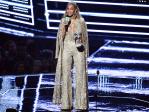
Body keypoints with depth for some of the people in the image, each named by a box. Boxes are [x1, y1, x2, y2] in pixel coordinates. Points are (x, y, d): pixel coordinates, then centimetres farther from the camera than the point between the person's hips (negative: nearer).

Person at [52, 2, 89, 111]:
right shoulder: (63, 21, 6)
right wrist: (65, 26, -14)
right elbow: (60, 37, 1)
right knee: (65, 75, -2)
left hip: (78, 49, -1)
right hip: (66, 49, 1)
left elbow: (84, 36, 7)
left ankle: (81, 104, 0)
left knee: (80, 75, -5)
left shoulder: (81, 21, 3)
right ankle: (66, 103, 4)